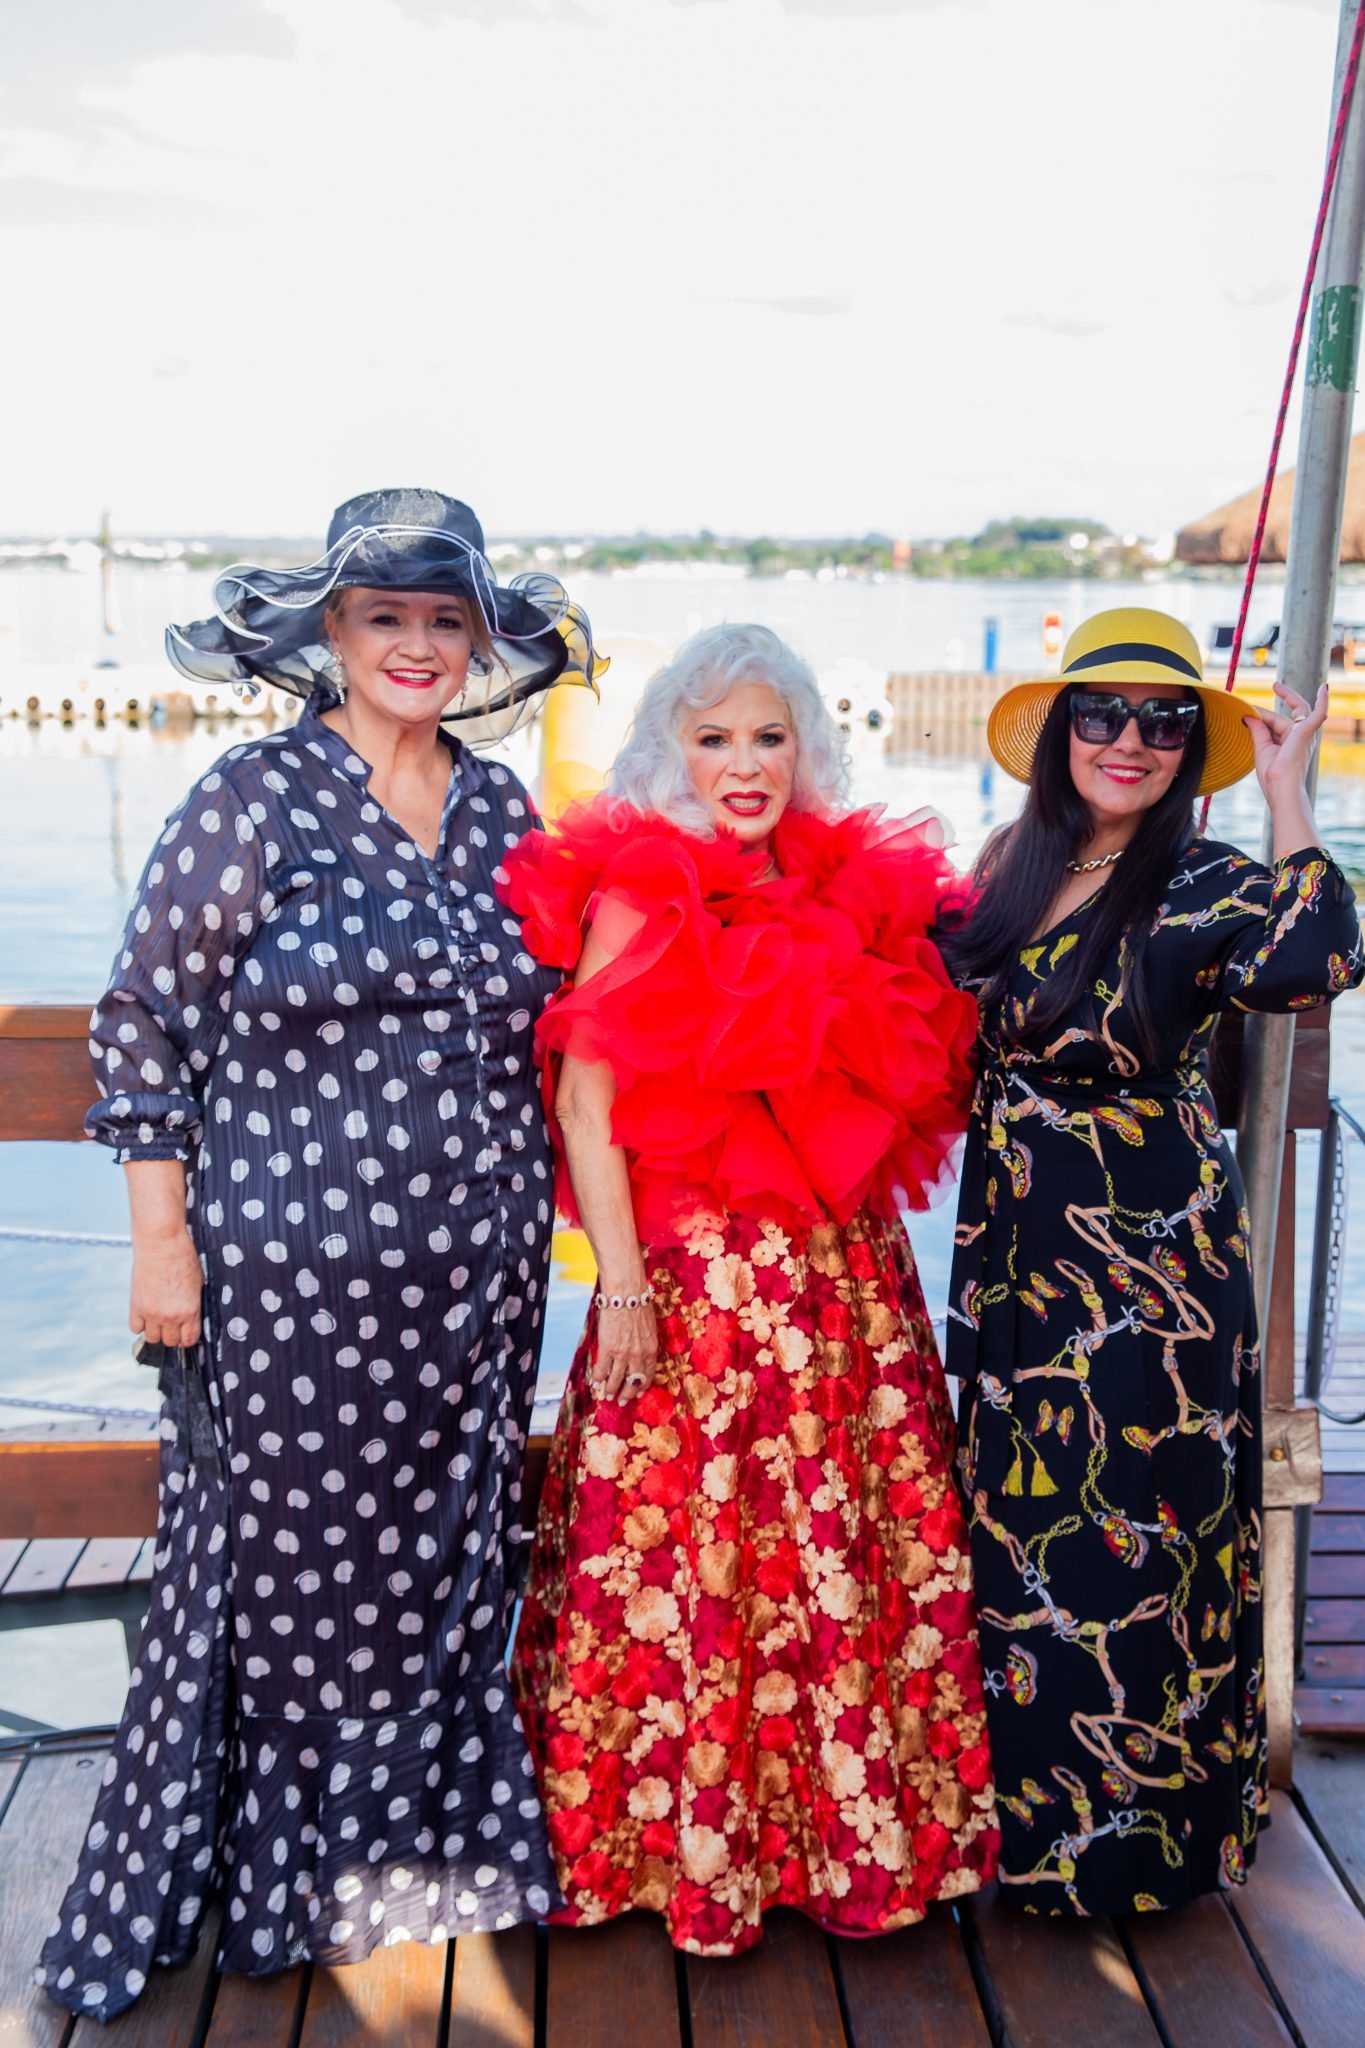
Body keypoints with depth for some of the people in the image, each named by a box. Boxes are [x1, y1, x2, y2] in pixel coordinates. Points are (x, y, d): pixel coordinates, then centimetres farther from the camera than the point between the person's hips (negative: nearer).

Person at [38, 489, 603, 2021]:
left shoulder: (500, 808, 8)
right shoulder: (256, 798, -6)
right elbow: (144, 1024, -5)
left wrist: (528, 1224, 14)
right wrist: (160, 1242, -8)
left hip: (478, 1276, 5)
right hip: (298, 1274, -4)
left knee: (448, 1566, 14)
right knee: (293, 1574, 7)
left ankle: (419, 1847, 35)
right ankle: (279, 1878, 28)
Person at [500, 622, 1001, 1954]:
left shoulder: (852, 890, 11)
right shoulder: (640, 896, -5)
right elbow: (583, 1099, -9)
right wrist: (620, 1284, -13)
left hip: (852, 1277, 6)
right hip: (703, 1277, -6)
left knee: (875, 1548, 11)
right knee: (696, 1551, 2)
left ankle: (859, 1825, 28)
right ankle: (688, 1842, 20)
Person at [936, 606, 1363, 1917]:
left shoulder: (1204, 888, -13)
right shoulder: (1014, 861, 3)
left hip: (1150, 1257, -6)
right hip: (1014, 1247, 6)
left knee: (1132, 1537, 7)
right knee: (1018, 1526, 17)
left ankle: (1138, 1827, 29)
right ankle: (1026, 1805, 39)